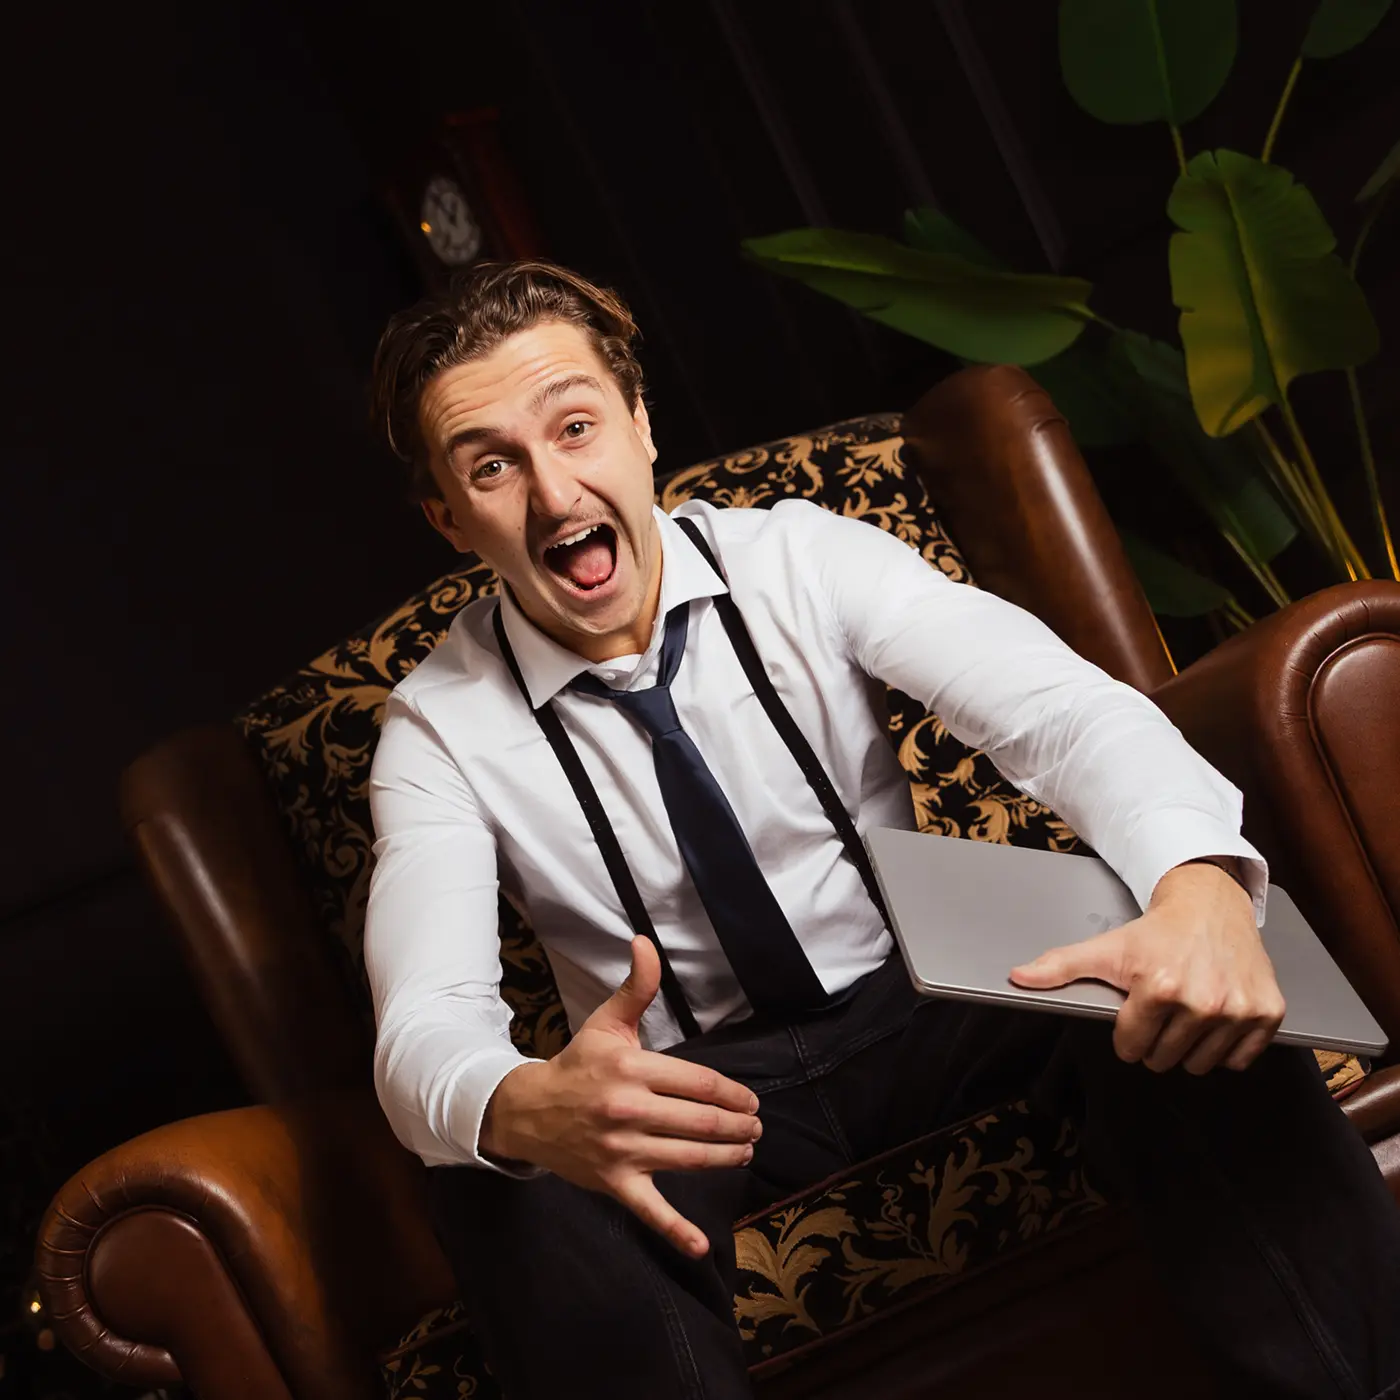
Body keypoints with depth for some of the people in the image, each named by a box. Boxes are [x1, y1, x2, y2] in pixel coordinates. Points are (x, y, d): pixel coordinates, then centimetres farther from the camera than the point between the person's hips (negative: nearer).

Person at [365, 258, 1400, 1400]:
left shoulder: (803, 559, -9)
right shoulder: (439, 727, -10)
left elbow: (1060, 706, -23)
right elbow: (426, 1026, -22)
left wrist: (1198, 885, -46)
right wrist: (521, 1109, -49)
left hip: (926, 1007, 1)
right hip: (700, 1083, -1)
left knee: (1183, 993, -29)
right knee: (510, 1187, -35)